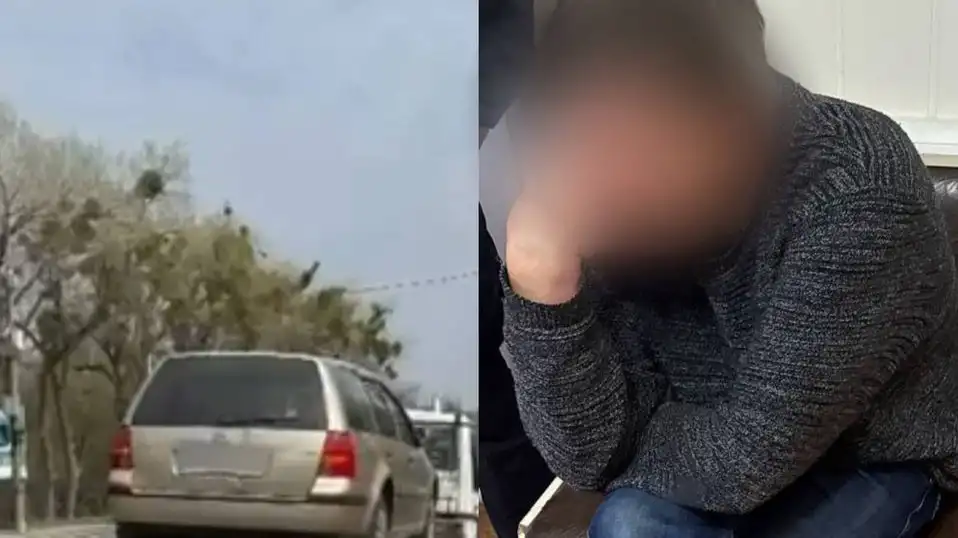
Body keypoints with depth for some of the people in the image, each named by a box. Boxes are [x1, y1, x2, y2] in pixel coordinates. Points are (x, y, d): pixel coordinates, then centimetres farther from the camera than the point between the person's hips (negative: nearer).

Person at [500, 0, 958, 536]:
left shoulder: (860, 193, -31)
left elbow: (744, 464, -28)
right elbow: (591, 460, -20)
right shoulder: (613, 207, -16)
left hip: (872, 462, -3)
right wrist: (544, 293, -34)